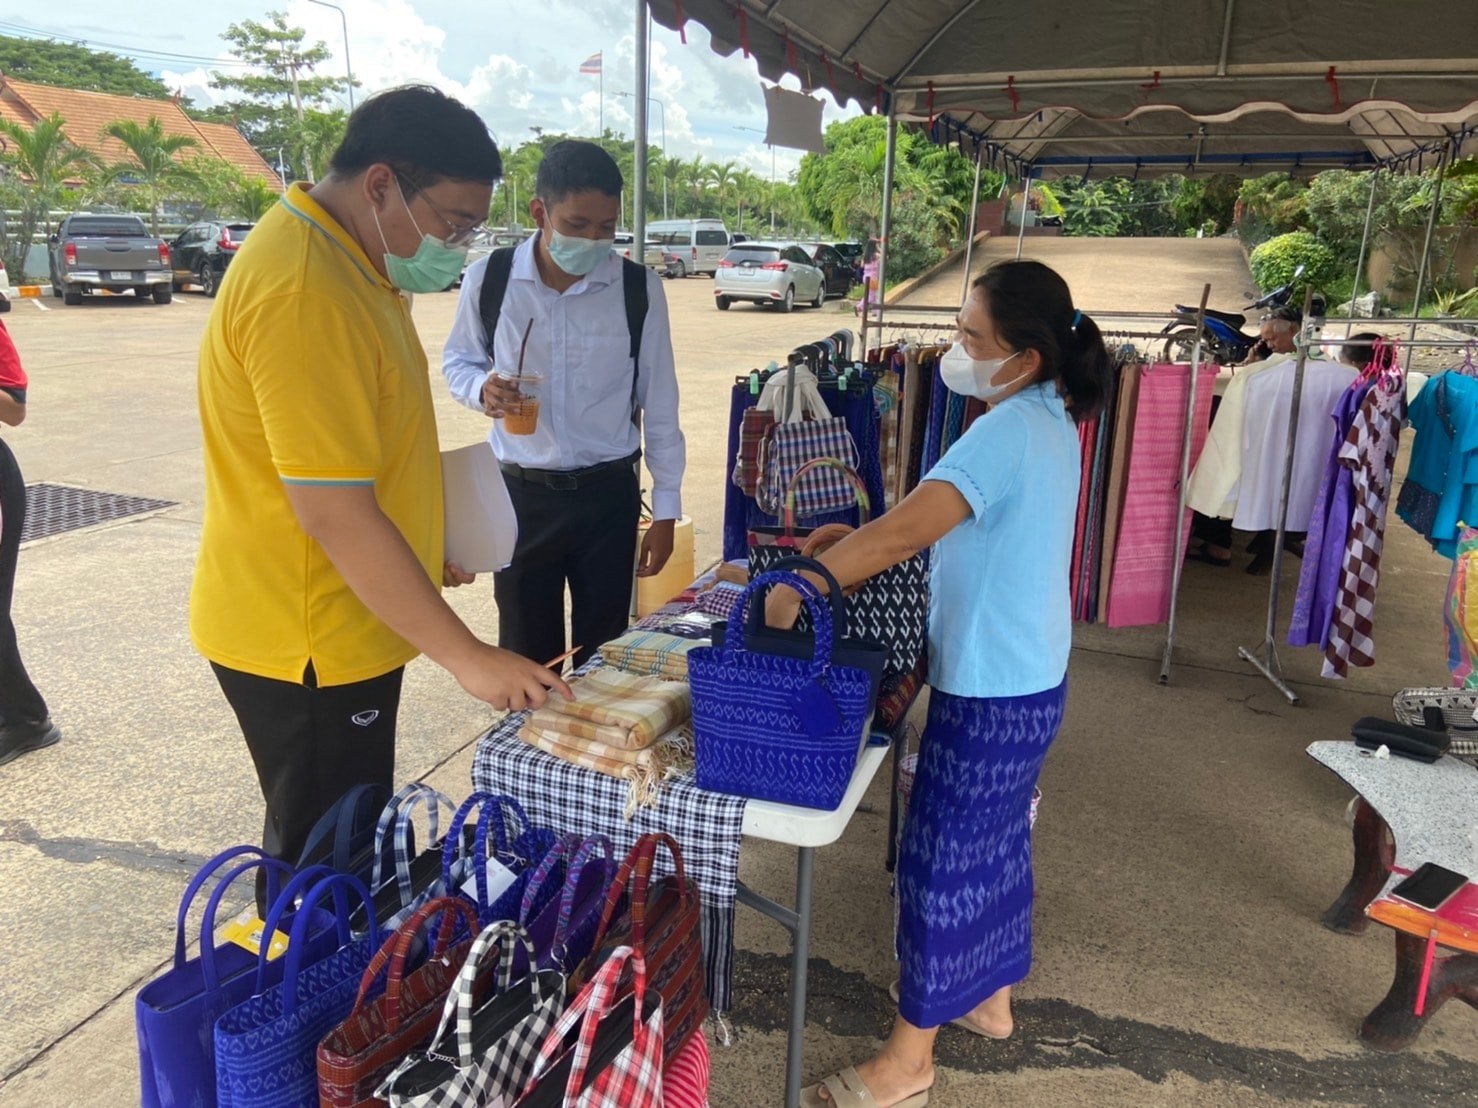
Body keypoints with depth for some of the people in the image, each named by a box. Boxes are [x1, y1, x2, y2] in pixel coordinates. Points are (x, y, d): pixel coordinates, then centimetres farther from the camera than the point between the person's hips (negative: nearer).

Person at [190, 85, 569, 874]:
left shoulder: (347, 259, 8)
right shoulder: (304, 292, -25)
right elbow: (334, 513, -27)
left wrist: (422, 551, 16)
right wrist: (466, 656, -23)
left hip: (343, 623, 10)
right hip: (307, 644, -9)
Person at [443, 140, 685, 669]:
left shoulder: (639, 289, -7)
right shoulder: (489, 279, -7)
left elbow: (659, 403, 0)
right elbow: (457, 362, 10)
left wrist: (666, 507, 1)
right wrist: (482, 388, -14)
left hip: (609, 494, 0)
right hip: (520, 494, 1)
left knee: (604, 654, 12)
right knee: (526, 656, 12)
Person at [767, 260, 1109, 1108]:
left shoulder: (1007, 431, -24)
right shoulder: (1050, 421, 7)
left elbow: (904, 536, -33)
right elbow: (943, 518, 14)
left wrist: (800, 586, -24)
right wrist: (849, 537, 7)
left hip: (990, 689, -10)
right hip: (1029, 678, 10)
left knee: (942, 861, 3)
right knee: (997, 840, 23)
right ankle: (990, 997, 43)